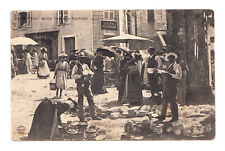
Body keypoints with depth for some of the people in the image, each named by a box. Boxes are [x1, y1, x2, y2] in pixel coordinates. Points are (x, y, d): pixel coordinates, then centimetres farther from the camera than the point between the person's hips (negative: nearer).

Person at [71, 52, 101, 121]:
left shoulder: (86, 66, 14)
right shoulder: (76, 67, -2)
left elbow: (90, 72, 12)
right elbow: (73, 76, -11)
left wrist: (90, 74, -10)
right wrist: (80, 76, -20)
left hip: (87, 85, 5)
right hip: (80, 85, -5)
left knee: (91, 99, 3)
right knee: (80, 101, 2)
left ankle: (93, 115, 10)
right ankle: (81, 116, 11)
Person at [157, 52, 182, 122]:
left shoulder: (176, 66, -7)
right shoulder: (168, 65, 18)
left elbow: (179, 76, -21)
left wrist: (170, 75, -26)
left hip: (172, 87, -8)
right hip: (165, 86, 8)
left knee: (173, 102, -1)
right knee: (165, 101, 15)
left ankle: (175, 117, 10)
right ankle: (163, 115, 26)